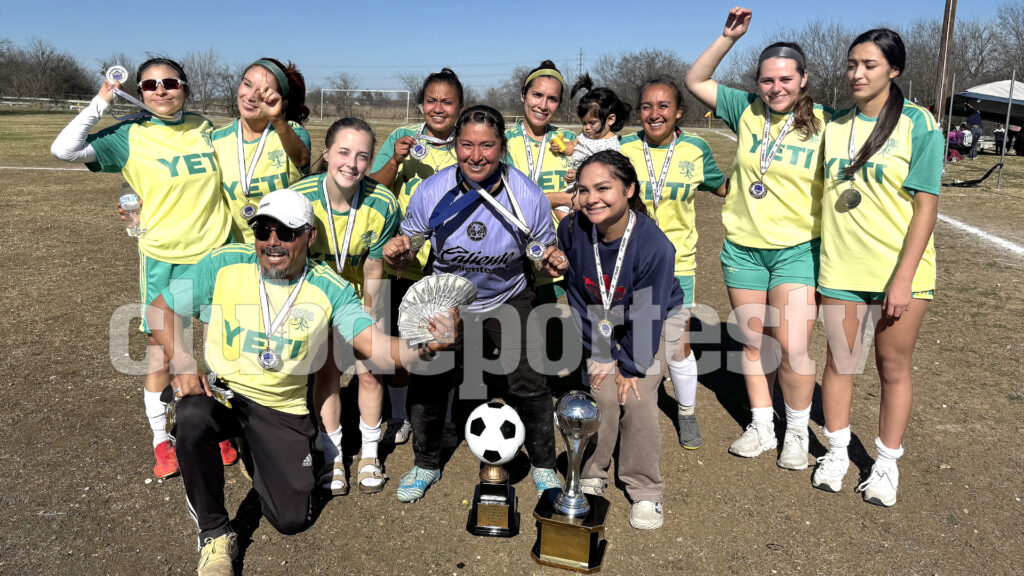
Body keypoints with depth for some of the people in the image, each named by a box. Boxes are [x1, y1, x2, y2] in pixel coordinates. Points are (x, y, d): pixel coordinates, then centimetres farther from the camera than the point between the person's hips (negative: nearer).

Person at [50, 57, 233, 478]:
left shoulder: (204, 127, 6)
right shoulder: (131, 135, -4)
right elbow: (65, 149, -14)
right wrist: (101, 102, -11)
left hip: (215, 252, 3)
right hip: (163, 258, -3)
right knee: (159, 355, 6)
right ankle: (161, 441, 25)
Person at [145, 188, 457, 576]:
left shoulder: (330, 289, -12)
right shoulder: (225, 264, -11)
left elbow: (377, 347, -22)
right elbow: (161, 308, -1)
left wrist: (424, 347, -43)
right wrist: (181, 362, -18)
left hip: (282, 409, 1)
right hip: (219, 390, 0)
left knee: (291, 520, -1)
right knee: (192, 420, -36)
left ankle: (253, 452, 33)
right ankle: (214, 533, -9)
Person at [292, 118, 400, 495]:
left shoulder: (383, 204, -27)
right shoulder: (299, 197, -27)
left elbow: (373, 269, -15)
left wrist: (370, 317, -7)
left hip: (361, 295, 0)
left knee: (369, 372, 2)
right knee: (327, 371, 2)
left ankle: (369, 453, 25)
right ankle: (333, 456, 22)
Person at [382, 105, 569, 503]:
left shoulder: (528, 197, -19)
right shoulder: (432, 192, -18)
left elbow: (543, 256, -5)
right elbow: (407, 249, -3)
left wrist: (552, 263, -28)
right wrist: (397, 253, -27)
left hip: (509, 298, -1)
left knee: (528, 382, -6)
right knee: (426, 380, -2)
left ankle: (543, 466, 22)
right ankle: (426, 465, 26)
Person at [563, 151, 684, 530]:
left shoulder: (655, 246, -33)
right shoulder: (572, 230, -23)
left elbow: (648, 316, -23)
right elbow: (578, 298, -11)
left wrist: (632, 367, -14)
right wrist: (600, 355, -10)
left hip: (656, 322, -2)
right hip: (603, 323, 3)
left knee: (638, 399, -12)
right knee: (603, 395, -8)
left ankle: (645, 492, 6)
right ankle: (593, 474, 15)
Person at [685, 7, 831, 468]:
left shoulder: (824, 123, -5)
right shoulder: (747, 110, 2)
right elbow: (695, 81, 6)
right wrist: (728, 37, -5)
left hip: (798, 250, -3)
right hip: (742, 247, 3)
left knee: (793, 348, -8)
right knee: (753, 342, 12)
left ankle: (797, 433, 17)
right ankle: (761, 428, 29)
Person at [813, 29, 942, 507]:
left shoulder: (918, 125, -7)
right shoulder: (834, 126, 6)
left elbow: (926, 205, -9)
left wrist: (903, 279, -15)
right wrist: (814, 265, 8)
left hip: (899, 270, -3)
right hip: (840, 268, 3)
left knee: (894, 368, 7)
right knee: (839, 360, 10)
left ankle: (887, 463, 23)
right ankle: (837, 452, 27)